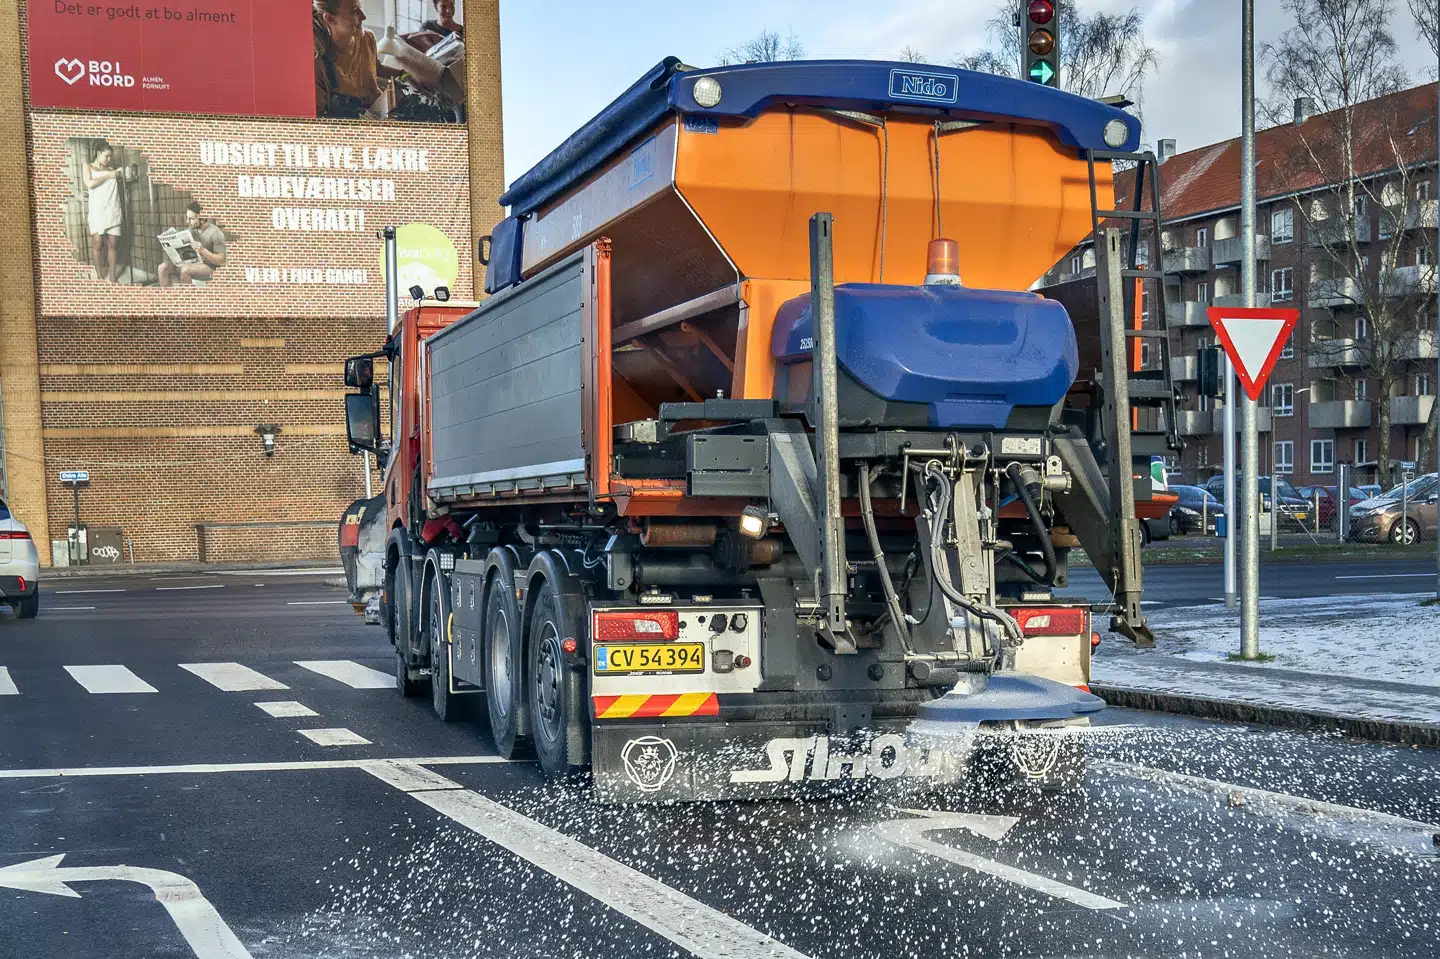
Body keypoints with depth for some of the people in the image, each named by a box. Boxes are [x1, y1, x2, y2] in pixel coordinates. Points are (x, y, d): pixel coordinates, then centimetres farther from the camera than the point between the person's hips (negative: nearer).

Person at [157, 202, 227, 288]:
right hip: (191, 263, 7)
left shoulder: (215, 233, -15)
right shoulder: (191, 229, 6)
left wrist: (203, 250, -32)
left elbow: (221, 260, -18)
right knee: (163, 267, -15)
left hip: (209, 267, -7)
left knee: (186, 269, -36)